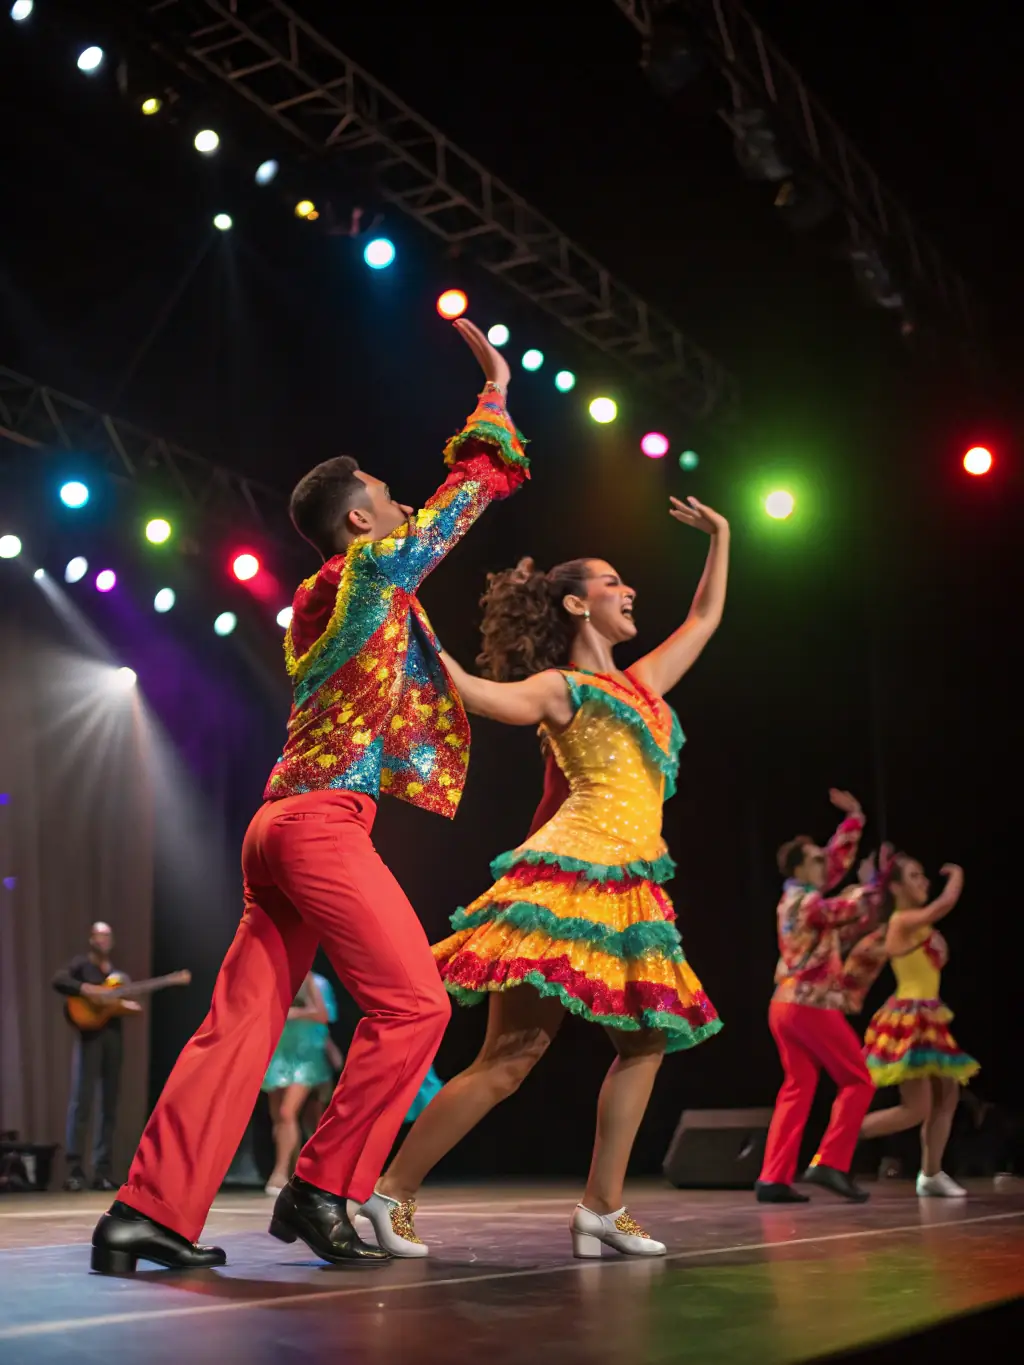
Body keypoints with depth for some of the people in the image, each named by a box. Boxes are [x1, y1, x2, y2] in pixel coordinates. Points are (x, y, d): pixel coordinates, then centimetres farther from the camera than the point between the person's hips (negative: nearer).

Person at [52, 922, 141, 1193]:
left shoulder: (118, 972, 21)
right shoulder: (81, 964, 3)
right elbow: (59, 981, -15)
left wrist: (131, 1005, 0)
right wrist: (86, 989, -26)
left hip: (113, 1035, 6)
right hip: (89, 1034, -6)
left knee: (110, 1104, 4)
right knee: (81, 1101, -13)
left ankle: (103, 1172, 7)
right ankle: (75, 1170, -14)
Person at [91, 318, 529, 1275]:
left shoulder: (319, 601, 21)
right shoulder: (374, 567, 0)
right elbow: (471, 487, 10)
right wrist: (495, 397, 23)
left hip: (281, 826, 9)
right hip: (324, 825, -9)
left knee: (240, 1023, 4)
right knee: (411, 1003, -4)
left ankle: (151, 1209, -1)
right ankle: (321, 1190, -1)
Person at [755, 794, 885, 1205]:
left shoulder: (799, 896, 14)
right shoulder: (808, 903, -13)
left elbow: (839, 857, 22)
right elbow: (855, 908, -11)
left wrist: (854, 817, 23)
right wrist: (872, 883, 7)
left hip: (785, 1005, 9)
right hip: (812, 1006, -9)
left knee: (797, 1088, 6)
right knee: (858, 1082, 2)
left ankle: (774, 1178, -2)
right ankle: (829, 1164, -6)